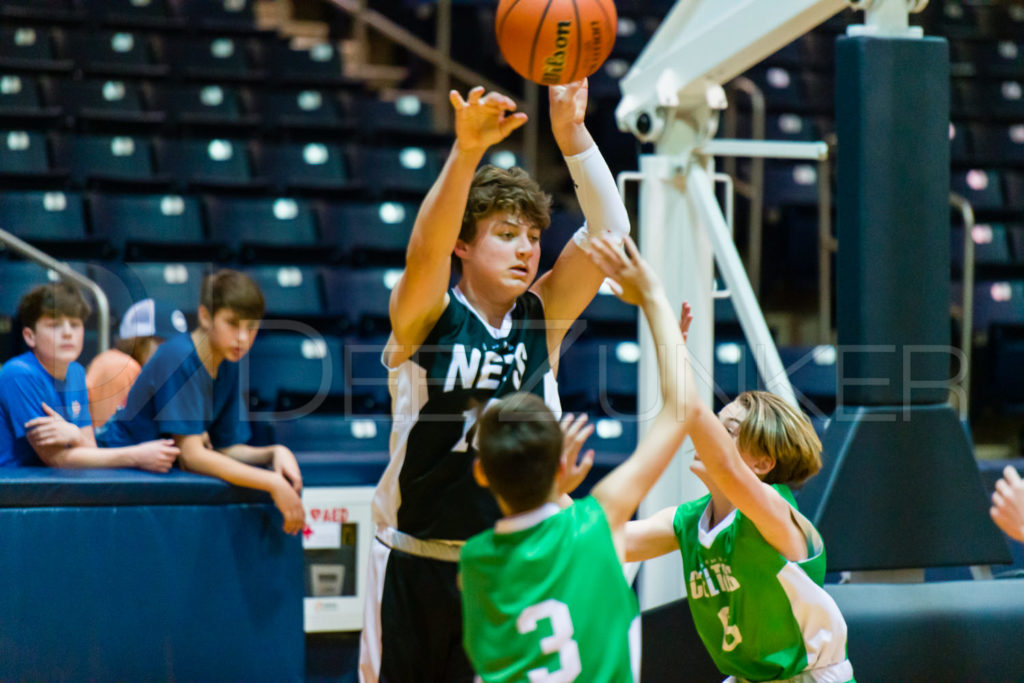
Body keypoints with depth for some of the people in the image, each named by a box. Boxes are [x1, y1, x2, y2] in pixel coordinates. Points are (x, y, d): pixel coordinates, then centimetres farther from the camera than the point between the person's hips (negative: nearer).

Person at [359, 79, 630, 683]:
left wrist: (571, 132, -20)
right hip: (416, 564, -2)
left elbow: (608, 233, -8)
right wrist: (467, 151, -41)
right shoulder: (425, 316, -6)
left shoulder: (544, 316, 3)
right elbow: (425, 251, -27)